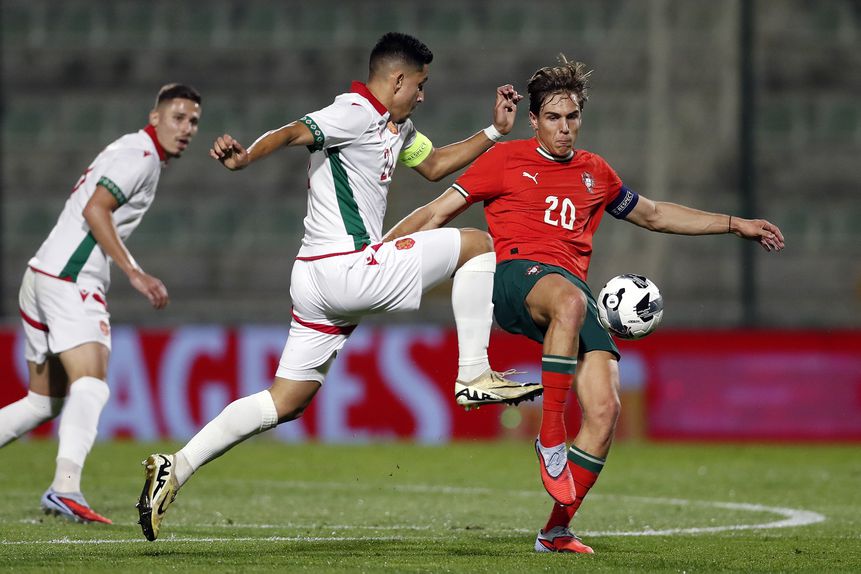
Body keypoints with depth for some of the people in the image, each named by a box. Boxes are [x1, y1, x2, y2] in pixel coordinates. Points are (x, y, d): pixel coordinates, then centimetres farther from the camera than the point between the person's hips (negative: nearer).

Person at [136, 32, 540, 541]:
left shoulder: (396, 126, 20)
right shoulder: (356, 112, -11)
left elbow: (434, 165, 36)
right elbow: (292, 133, -25)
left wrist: (495, 132, 27)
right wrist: (244, 158, -44)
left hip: (317, 282, 10)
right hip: (347, 267, -10)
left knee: (286, 403, 8)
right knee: (476, 243, 0)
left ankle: (175, 469, 3)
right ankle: (474, 376, -1)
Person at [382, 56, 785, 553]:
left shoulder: (595, 173, 23)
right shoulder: (507, 159, 11)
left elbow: (653, 215, 37)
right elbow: (437, 213, 12)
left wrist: (735, 225, 35)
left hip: (573, 286, 5)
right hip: (516, 273, -5)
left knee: (605, 409, -16)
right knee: (570, 301, -43)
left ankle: (557, 529, -3)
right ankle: (551, 434, -37)